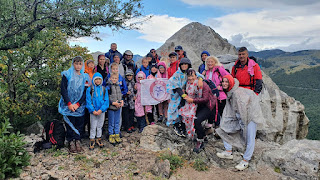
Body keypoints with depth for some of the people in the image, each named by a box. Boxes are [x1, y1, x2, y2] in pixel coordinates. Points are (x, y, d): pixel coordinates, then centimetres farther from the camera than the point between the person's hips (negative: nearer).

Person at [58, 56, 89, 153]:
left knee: (79, 124, 3)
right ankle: (71, 143, 8)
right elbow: (63, 89, -4)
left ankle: (78, 142, 12)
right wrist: (69, 103, -12)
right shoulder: (67, 75, 2)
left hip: (80, 106, 2)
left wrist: (78, 104, -9)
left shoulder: (85, 77, 8)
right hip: (68, 105, -2)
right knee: (70, 124, -1)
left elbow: (85, 92, 3)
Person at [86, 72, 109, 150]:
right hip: (93, 111, -2)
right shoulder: (89, 89, -3)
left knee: (100, 126, 13)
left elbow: (106, 100, -1)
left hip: (102, 111, 2)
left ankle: (99, 139, 27)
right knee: (93, 127, 3)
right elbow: (88, 101, -5)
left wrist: (101, 110, -12)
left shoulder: (104, 89, 2)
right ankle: (92, 141, 16)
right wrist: (93, 110, -14)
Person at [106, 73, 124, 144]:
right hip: (111, 107, -5)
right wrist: (113, 103, -18)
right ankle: (111, 135, 16)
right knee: (111, 122, 4)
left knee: (117, 122, 13)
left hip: (118, 107, 6)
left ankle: (117, 135, 23)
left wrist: (122, 101, 2)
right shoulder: (108, 87, -9)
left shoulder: (118, 86, 10)